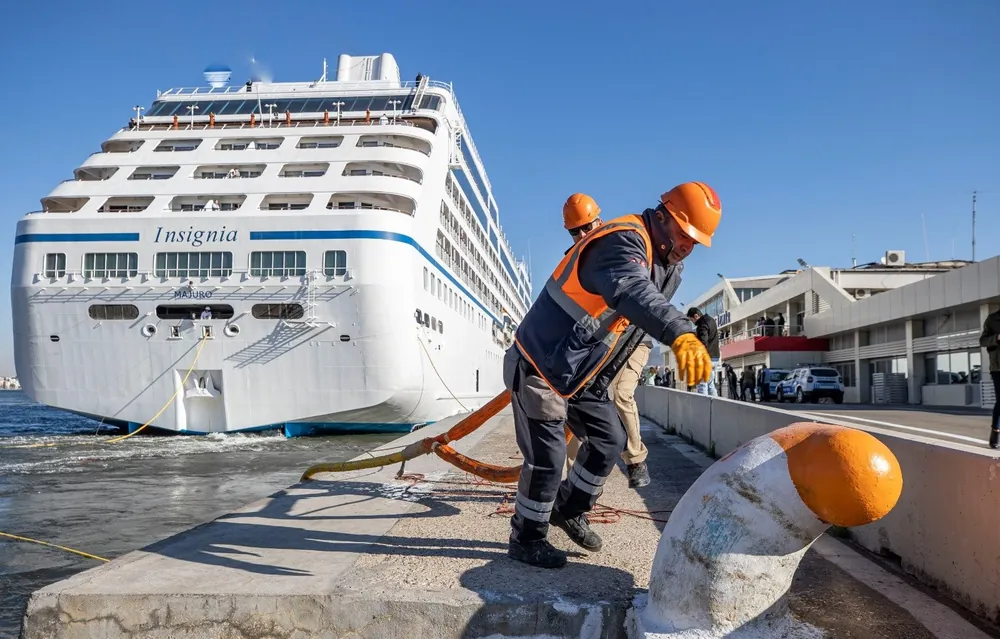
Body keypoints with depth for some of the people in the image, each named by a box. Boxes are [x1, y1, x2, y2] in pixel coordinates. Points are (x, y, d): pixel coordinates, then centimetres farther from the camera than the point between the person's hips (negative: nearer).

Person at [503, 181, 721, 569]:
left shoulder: (668, 264, 7)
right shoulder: (622, 242, -27)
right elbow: (633, 293, -49)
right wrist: (680, 334, -63)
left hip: (581, 373, 9)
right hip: (542, 365, -9)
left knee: (609, 439, 12)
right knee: (547, 457, -5)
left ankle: (569, 509, 33)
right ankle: (526, 539, 16)